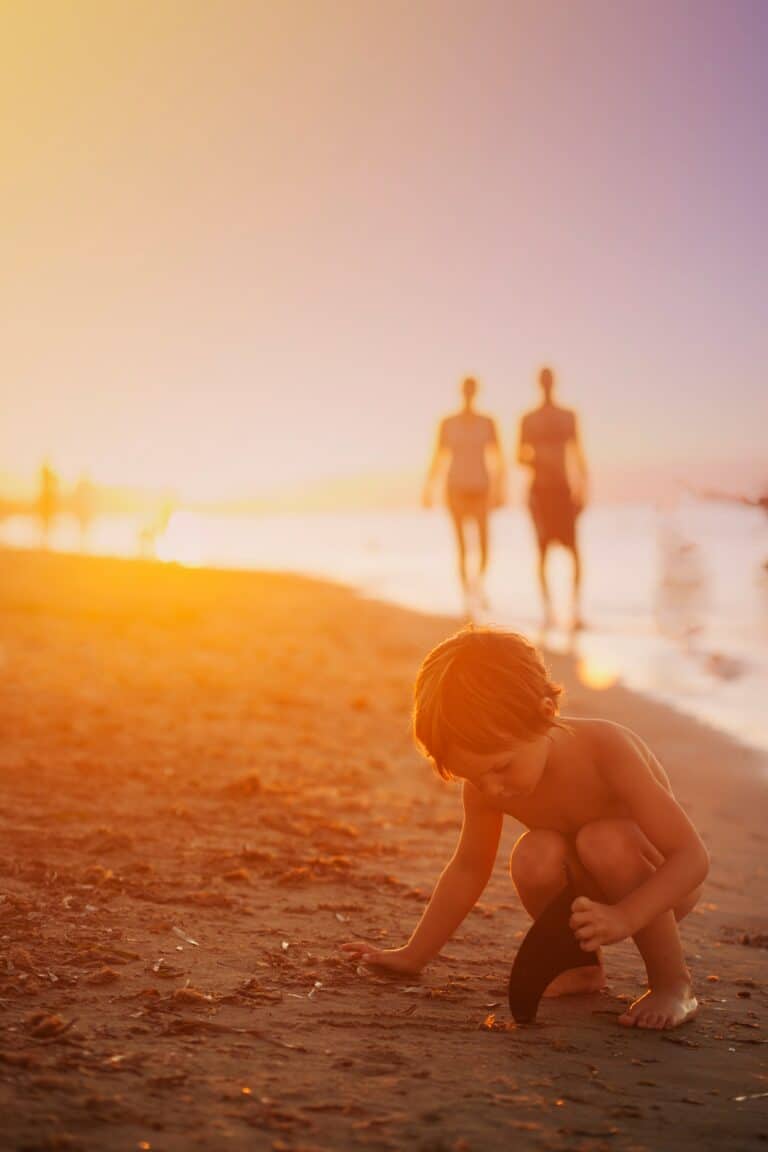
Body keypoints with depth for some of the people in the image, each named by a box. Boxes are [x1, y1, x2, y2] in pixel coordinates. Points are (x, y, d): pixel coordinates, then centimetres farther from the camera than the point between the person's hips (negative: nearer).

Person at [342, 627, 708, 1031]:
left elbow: (692, 856, -33)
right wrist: (413, 955, 2)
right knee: (534, 857, -29)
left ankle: (672, 983, -16)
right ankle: (582, 965, -2)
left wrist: (623, 917, -48)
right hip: (586, 888, 4)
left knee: (605, 842, -35)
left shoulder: (606, 749, -33)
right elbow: (468, 869, -1)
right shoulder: (485, 777, -18)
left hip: (659, 888, -4)